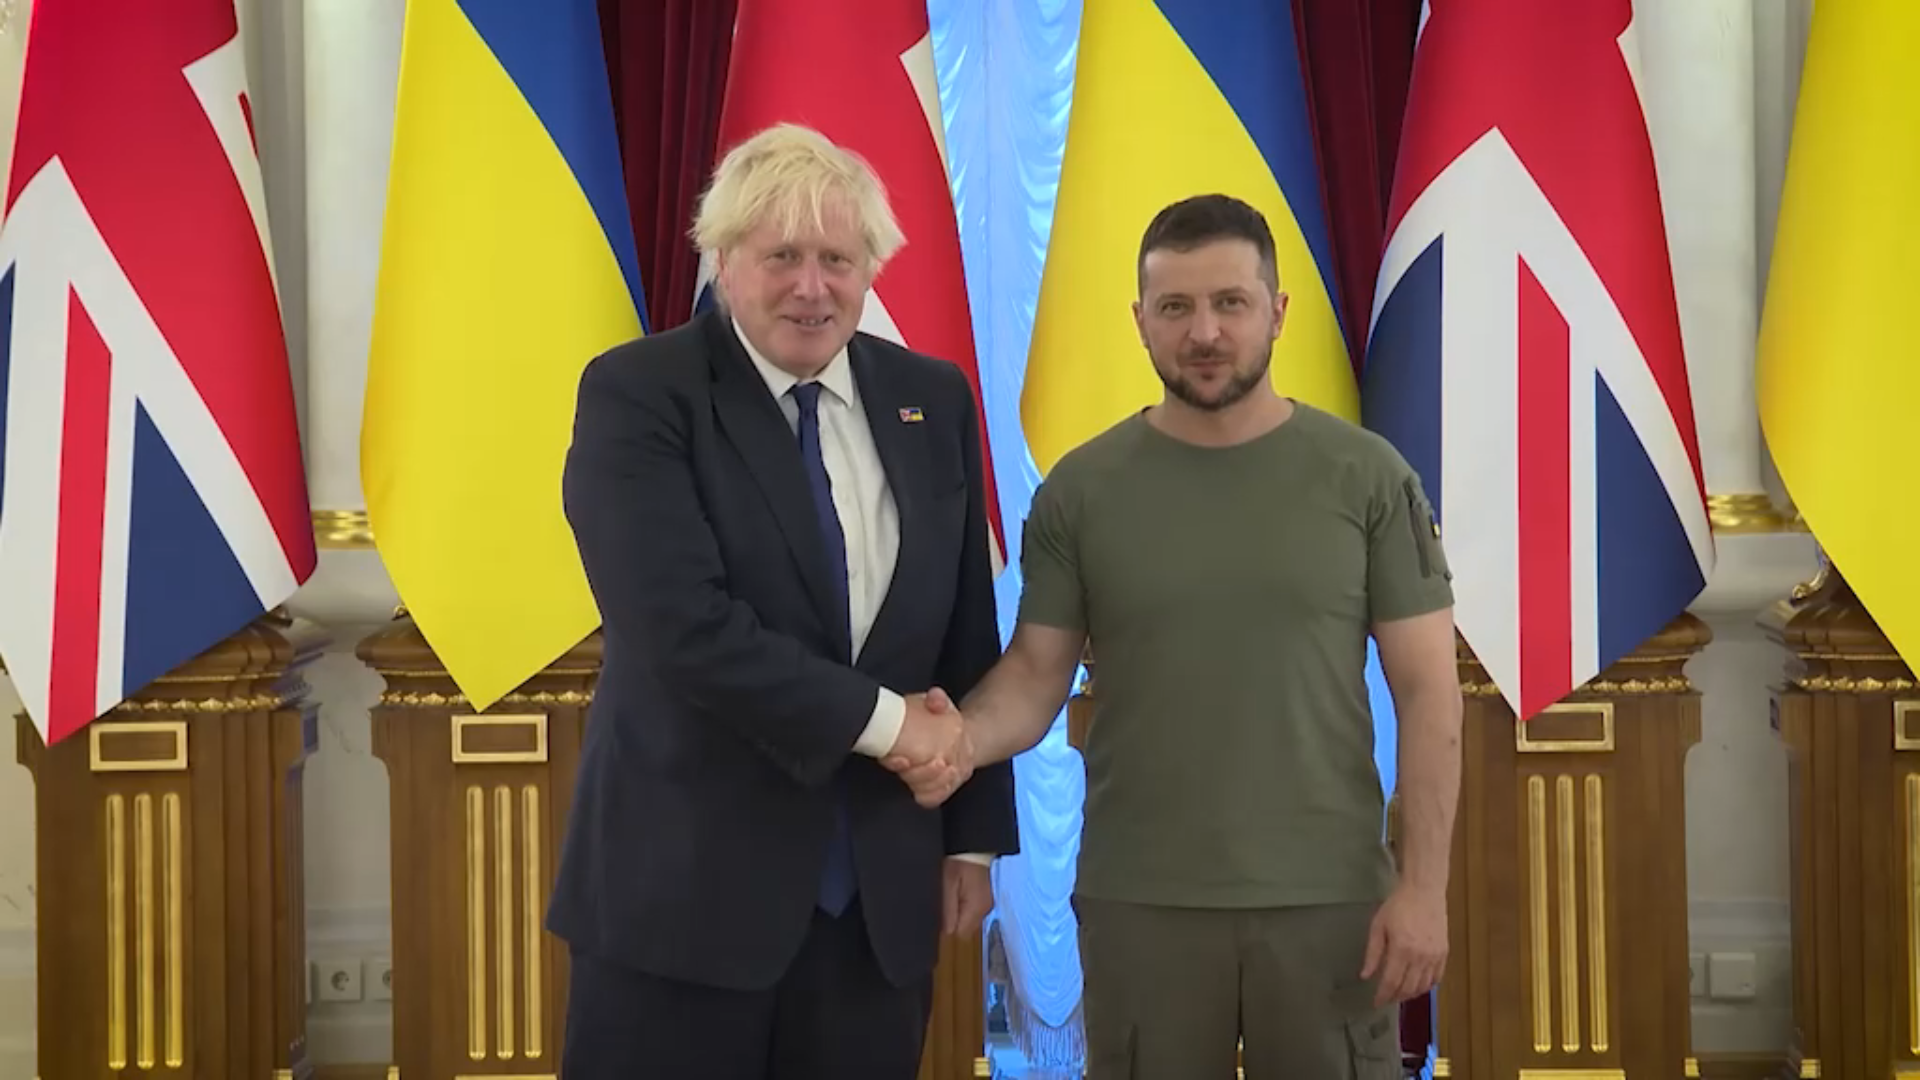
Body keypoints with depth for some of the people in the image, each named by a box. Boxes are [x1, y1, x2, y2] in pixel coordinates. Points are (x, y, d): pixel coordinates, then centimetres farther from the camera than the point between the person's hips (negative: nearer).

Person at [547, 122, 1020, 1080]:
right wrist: (878, 718, -14)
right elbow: (683, 626, -20)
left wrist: (974, 835, 10)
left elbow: (968, 640, 10)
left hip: (880, 893, 4)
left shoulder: (932, 401, 6)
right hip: (683, 887, -4)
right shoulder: (637, 393, -8)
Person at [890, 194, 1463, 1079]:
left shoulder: (1365, 475, -2)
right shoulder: (1080, 488, 0)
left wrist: (1424, 883, -8)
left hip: (1329, 896, 0)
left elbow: (1427, 688, -2)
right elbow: (1037, 668, 1)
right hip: (1139, 900, 1)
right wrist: (964, 738, -21)